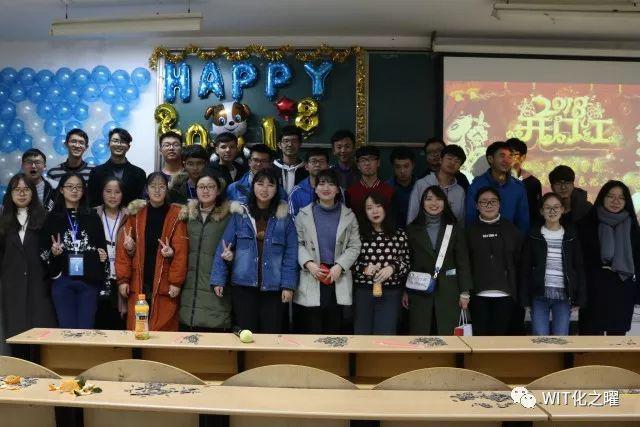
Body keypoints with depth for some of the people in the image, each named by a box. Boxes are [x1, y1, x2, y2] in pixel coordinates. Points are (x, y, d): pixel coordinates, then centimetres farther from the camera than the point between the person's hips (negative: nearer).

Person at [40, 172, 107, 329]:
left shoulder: (92, 217, 9)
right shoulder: (53, 218, 6)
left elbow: (102, 246, 15)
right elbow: (42, 251, 6)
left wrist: (102, 255, -5)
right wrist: (53, 252, -14)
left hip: (89, 280, 1)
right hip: (62, 281, -1)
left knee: (86, 330, 1)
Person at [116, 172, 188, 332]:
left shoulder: (176, 215, 2)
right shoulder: (136, 213, 8)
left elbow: (181, 251, -5)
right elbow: (123, 247, 4)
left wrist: (176, 281, -11)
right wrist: (123, 279, -3)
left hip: (164, 285, -2)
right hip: (138, 284, 2)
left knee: (164, 329, -2)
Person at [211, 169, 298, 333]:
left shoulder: (284, 217, 4)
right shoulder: (240, 215, 3)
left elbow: (290, 254, 2)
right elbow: (223, 249, 3)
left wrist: (288, 286, -5)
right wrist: (218, 280, -4)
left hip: (273, 287, 0)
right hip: (243, 285, 0)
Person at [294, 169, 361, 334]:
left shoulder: (349, 216, 9)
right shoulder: (304, 215, 7)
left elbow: (355, 246, 4)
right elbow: (298, 243, 3)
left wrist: (339, 266, -9)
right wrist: (309, 264, -12)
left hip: (338, 278, 1)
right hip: (311, 278, -1)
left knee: (334, 330, 6)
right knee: (311, 329, -1)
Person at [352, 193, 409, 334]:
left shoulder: (399, 234, 4)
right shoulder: (359, 234, 2)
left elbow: (406, 263, 6)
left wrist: (392, 268, -12)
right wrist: (364, 268, -12)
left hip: (390, 294, 0)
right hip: (363, 292, 0)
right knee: (362, 334, 9)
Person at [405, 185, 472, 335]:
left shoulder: (454, 230, 8)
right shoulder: (412, 230, 7)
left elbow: (463, 262, 5)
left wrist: (464, 292, -1)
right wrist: (404, 291, 1)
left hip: (448, 292, 0)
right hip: (419, 292, 0)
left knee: (447, 334, 0)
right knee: (419, 334, 1)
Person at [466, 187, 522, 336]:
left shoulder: (511, 230, 8)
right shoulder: (471, 231, 7)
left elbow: (519, 262, 7)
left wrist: (518, 293, 2)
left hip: (505, 294, 0)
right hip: (479, 295, 0)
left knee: (500, 333, 4)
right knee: (481, 334, 0)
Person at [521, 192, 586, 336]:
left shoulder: (571, 236, 8)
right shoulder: (534, 235, 5)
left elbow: (579, 269, 8)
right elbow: (525, 269, 4)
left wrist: (580, 298, 2)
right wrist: (525, 298, -2)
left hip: (563, 295, 1)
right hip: (539, 294, -1)